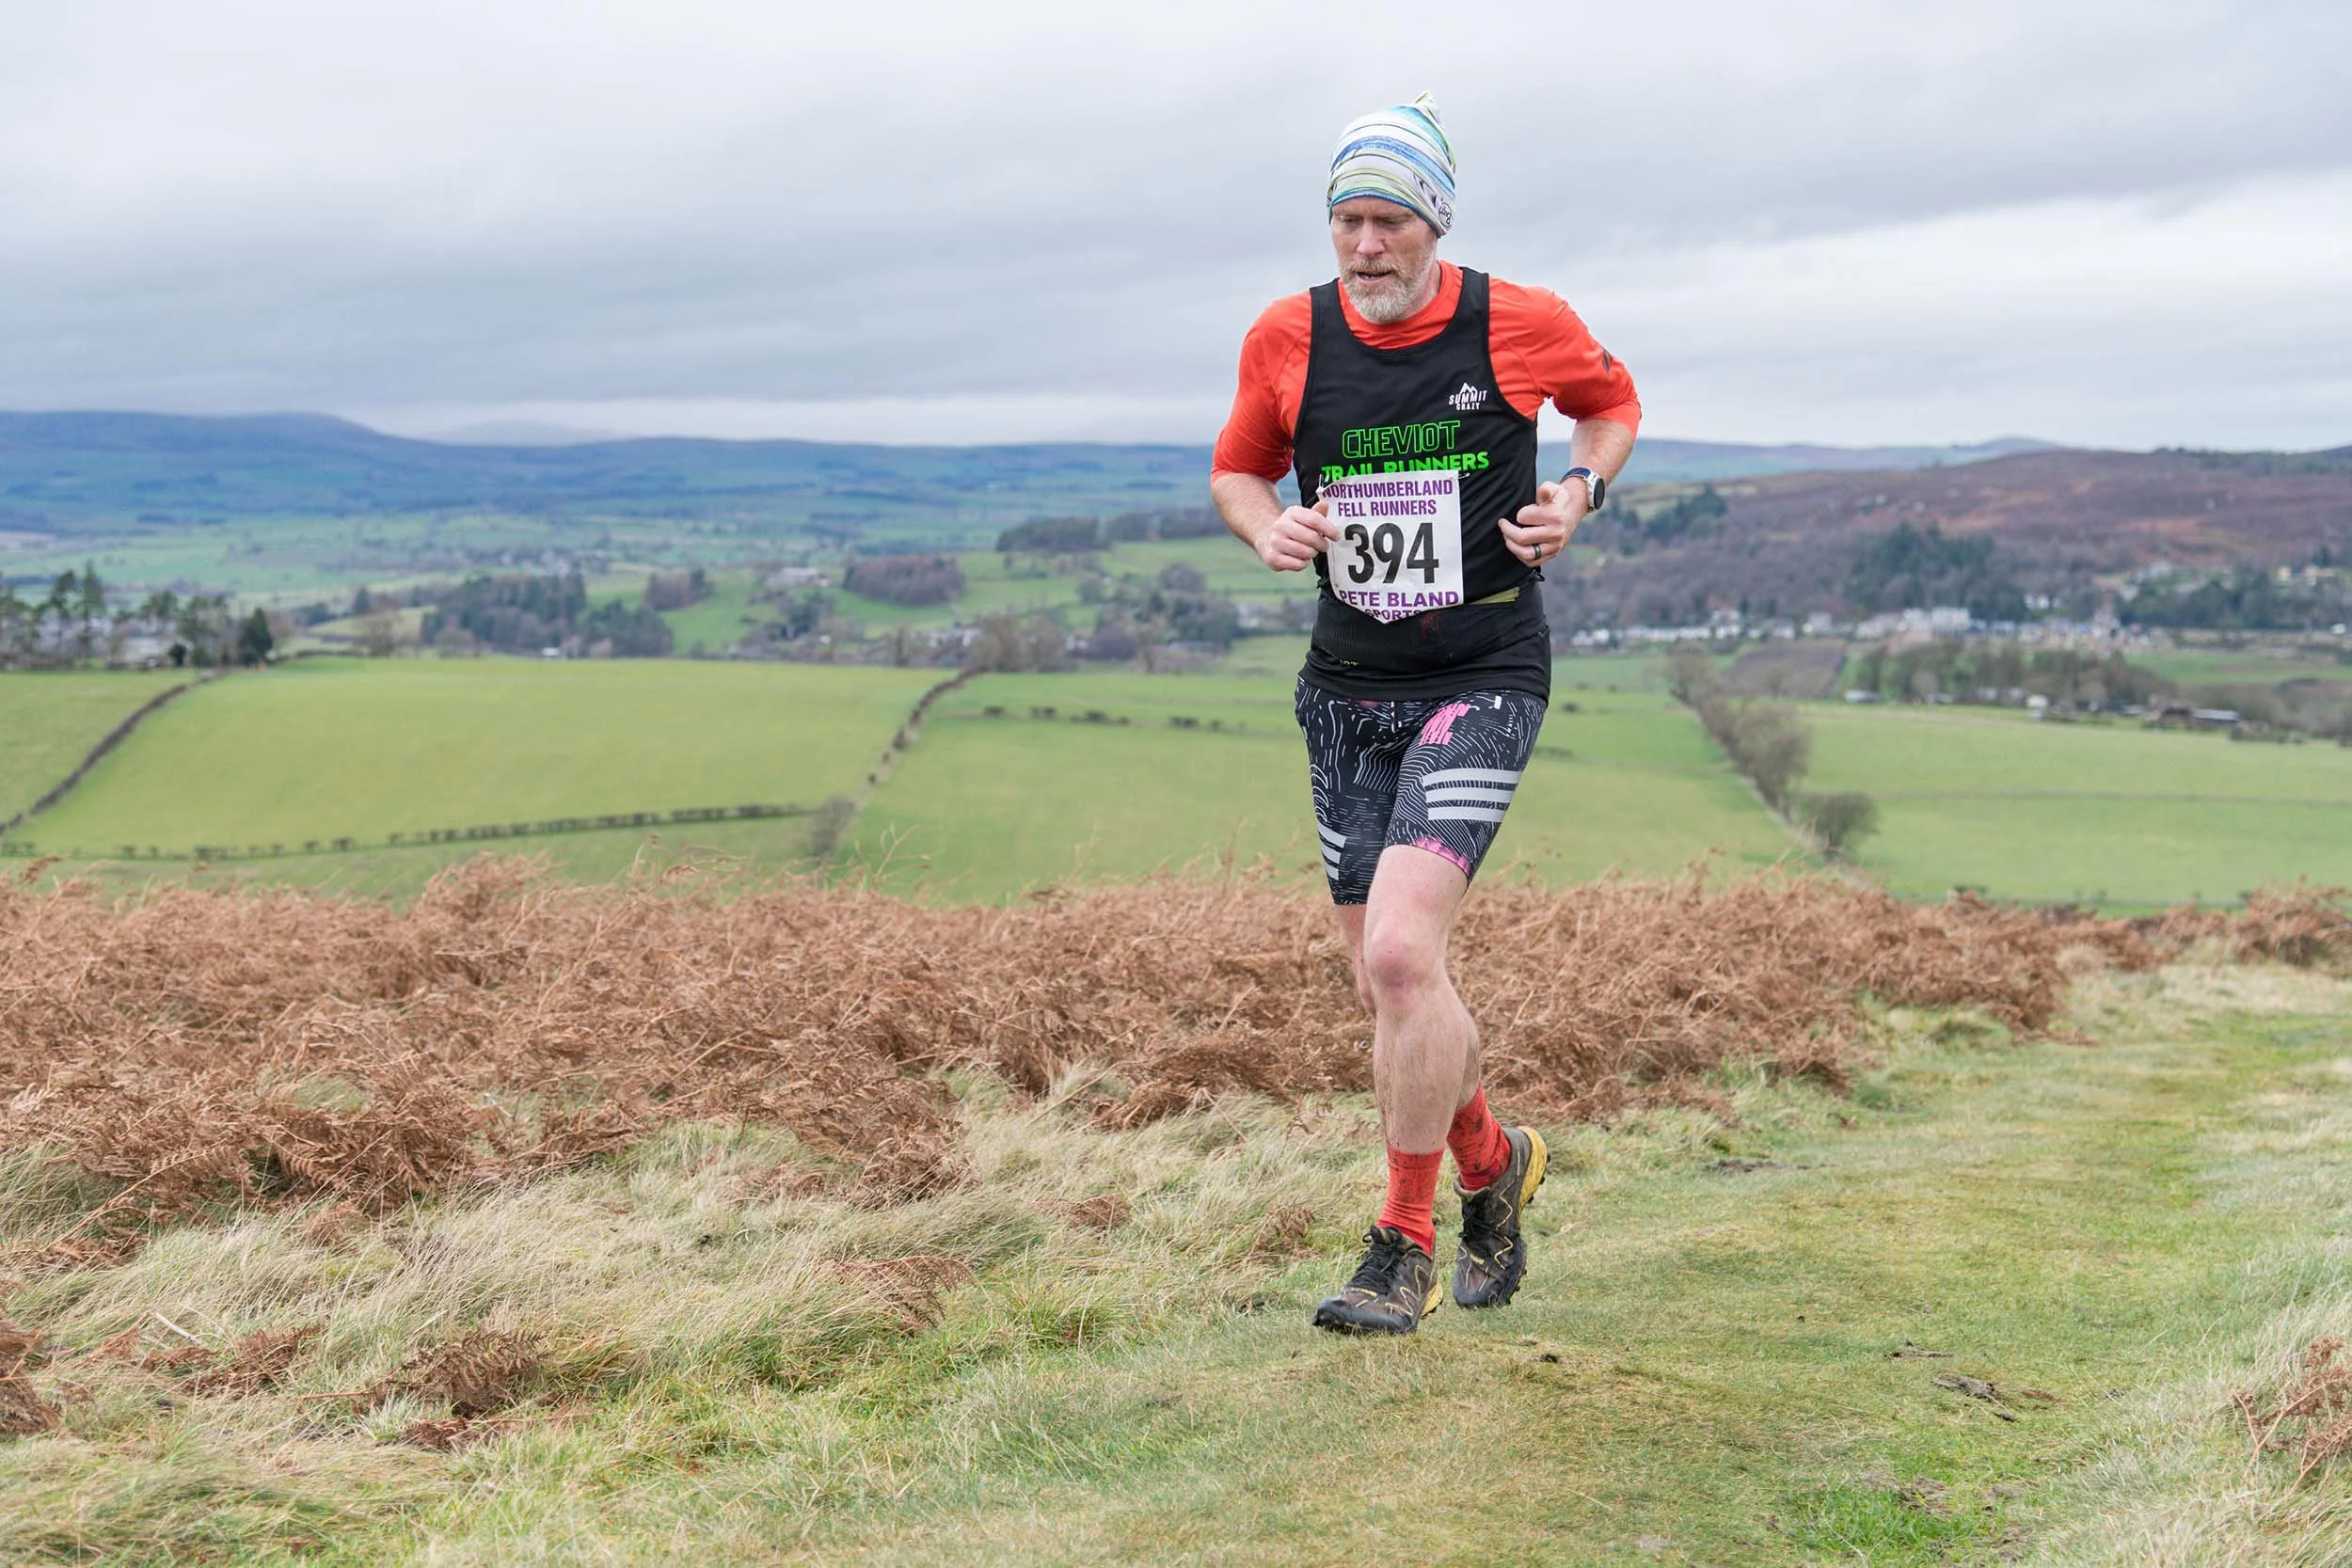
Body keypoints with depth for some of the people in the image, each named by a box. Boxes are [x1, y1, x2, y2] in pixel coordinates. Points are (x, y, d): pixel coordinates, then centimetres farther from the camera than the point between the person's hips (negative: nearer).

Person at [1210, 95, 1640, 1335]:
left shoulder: (1522, 324, -5)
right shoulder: (1286, 339, 0)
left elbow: (1613, 400, 15)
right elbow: (1237, 469, 16)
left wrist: (1578, 493, -4)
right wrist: (1270, 529, -6)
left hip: (1483, 683, -4)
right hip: (1348, 688, 4)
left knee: (1400, 953, -20)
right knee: (1389, 985, 8)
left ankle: (1405, 1247, -5)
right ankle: (1493, 1165, 37)